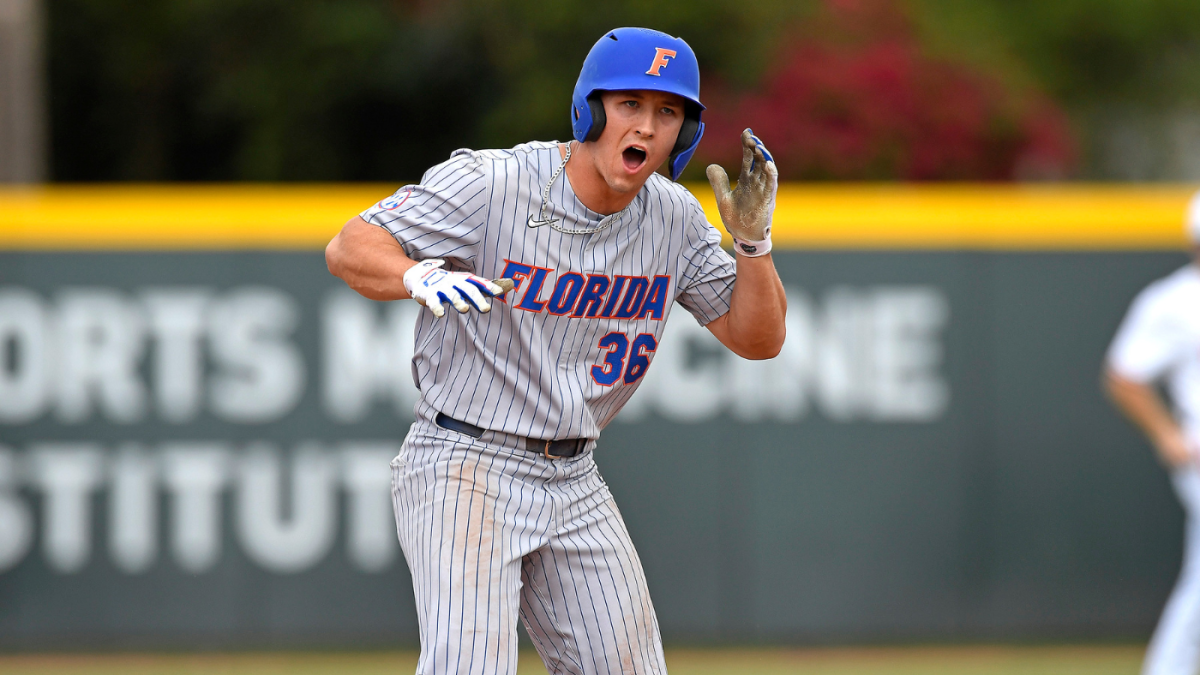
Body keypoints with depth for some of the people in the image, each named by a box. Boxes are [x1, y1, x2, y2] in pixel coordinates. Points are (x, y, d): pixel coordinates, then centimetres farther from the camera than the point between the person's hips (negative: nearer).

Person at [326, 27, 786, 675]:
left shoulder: (675, 220, 3)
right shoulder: (489, 184, -14)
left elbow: (758, 338, 6)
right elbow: (350, 248, -16)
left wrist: (752, 239, -11)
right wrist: (420, 277, -38)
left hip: (574, 484, 6)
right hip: (465, 468, -6)